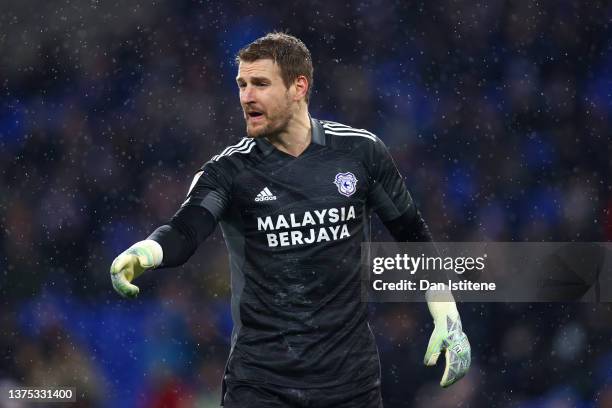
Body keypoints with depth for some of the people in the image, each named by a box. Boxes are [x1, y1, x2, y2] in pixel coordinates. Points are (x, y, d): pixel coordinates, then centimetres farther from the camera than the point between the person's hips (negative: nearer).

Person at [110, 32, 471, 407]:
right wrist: (143, 252, -43)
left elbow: (413, 235, 11)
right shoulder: (229, 171, -4)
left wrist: (448, 319, 8)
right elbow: (185, 231, -21)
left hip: (353, 376, 1)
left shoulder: (360, 151, 0)